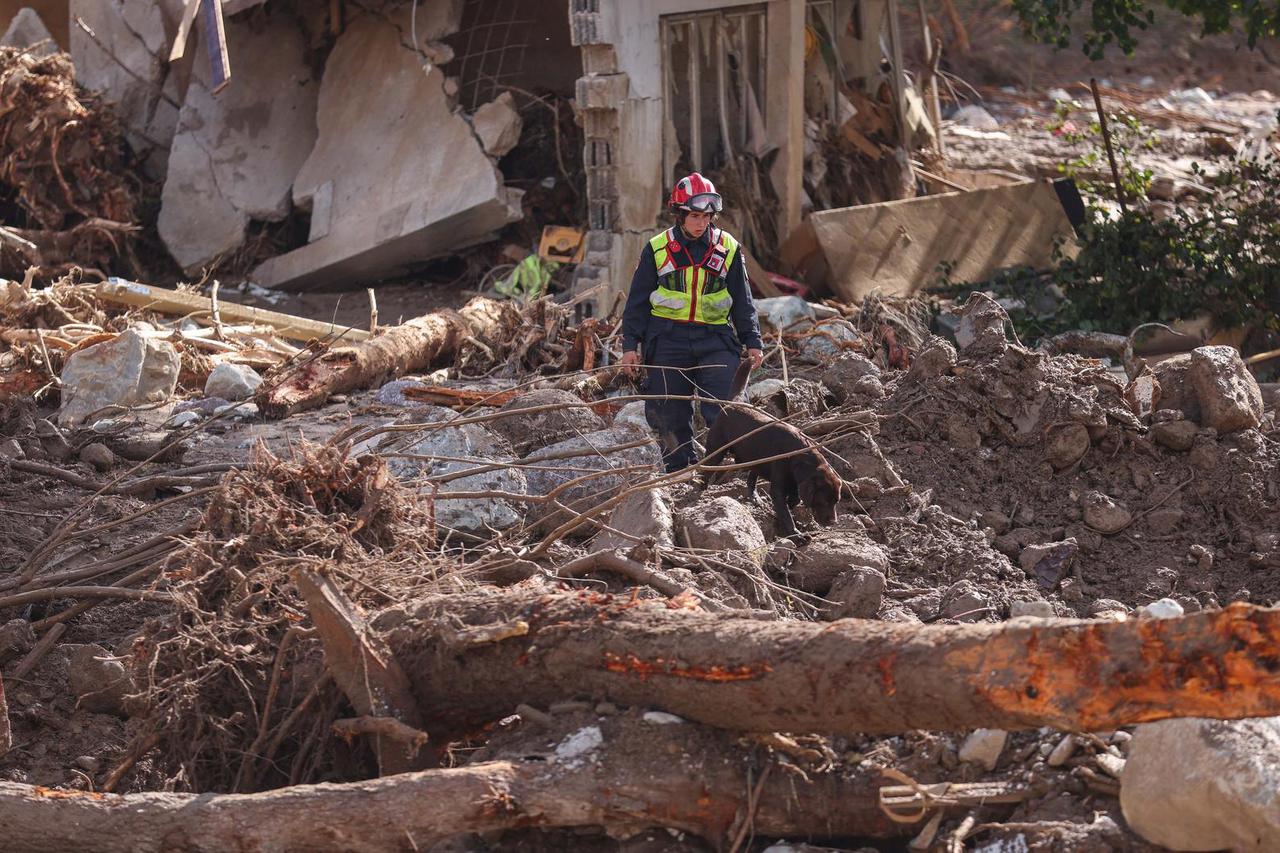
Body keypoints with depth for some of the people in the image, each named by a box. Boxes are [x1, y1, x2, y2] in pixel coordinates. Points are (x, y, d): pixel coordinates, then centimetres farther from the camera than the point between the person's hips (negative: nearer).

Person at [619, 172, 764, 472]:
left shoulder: (727, 248, 5)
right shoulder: (657, 249, 3)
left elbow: (742, 301, 12)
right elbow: (638, 300, 7)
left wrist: (752, 341, 6)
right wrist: (630, 344, 2)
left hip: (715, 338, 0)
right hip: (668, 340, 0)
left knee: (726, 409, -12)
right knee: (669, 414, 3)